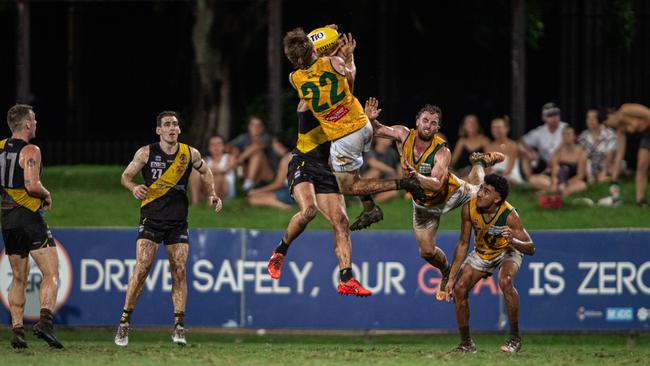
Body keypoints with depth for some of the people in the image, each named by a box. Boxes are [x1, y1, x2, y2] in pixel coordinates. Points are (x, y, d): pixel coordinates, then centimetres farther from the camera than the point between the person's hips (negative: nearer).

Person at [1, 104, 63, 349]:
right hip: (29, 216, -7)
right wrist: (47, 195, -4)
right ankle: (45, 320, -24)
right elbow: (32, 185, -22)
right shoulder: (30, 151, -12)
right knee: (51, 274, -6)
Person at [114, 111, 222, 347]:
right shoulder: (147, 153, -4)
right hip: (151, 218, -2)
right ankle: (124, 323, -4)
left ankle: (178, 327, 4)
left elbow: (205, 172, 21)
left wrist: (212, 194, 8)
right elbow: (126, 176, 4)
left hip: (178, 221, 2)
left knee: (179, 272, -3)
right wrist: (133, 187, -18)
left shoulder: (190, 154, 2)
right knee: (141, 269, -13)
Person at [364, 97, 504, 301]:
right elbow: (377, 130, -13)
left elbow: (436, 184, -47)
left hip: (451, 194, -3)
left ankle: (479, 163, 53)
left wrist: (417, 176, -64)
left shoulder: (442, 152, -36)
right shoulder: (404, 135, -25)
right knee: (427, 252, 6)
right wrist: (371, 120, -35)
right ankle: (446, 273, 38)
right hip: (423, 204, 3)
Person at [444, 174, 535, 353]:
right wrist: (451, 278, -9)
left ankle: (515, 338, -20)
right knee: (459, 288, -9)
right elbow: (463, 243, -9)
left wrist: (513, 241, -55)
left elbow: (531, 248, -32)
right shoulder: (469, 208, -23)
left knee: (505, 281, -33)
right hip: (482, 252, 5)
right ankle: (466, 343, 8)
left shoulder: (509, 215, -34)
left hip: (507, 252, -4)